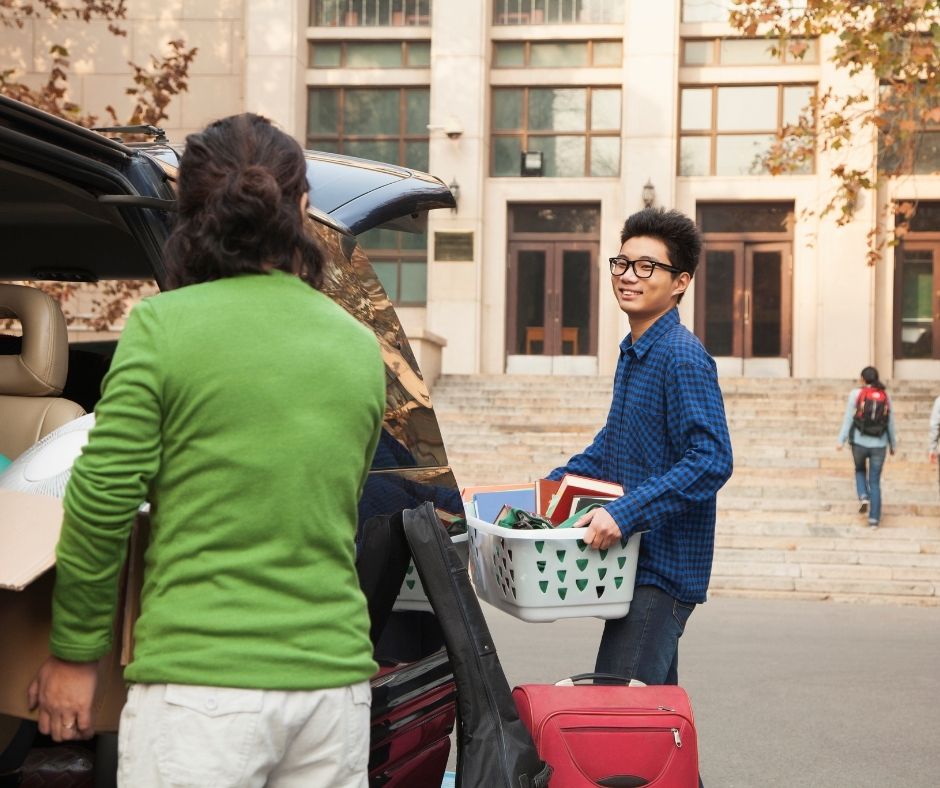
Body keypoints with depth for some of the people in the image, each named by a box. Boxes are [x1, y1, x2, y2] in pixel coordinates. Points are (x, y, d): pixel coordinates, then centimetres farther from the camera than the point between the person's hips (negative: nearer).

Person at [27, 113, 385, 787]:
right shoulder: (361, 346, 10)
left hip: (201, 680, -5)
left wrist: (74, 653, 4)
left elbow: (103, 502, -7)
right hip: (334, 674, 5)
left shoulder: (163, 326, -6)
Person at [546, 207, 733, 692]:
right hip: (635, 559, 10)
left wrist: (625, 514, -29)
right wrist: (553, 484, 21)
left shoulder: (683, 358, -16)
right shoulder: (633, 352, 14)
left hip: (662, 568, -10)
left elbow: (711, 460, -25)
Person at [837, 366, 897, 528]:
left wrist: (841, 441, -7)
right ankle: (874, 519, 4)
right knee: (875, 482, 9)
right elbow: (890, 423, 7)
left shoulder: (855, 394, -6)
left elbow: (848, 419, -9)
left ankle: (863, 497, 4)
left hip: (859, 442, -1)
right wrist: (893, 444, 18)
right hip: (878, 444, 1)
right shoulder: (885, 396, 2)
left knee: (860, 470, 28)